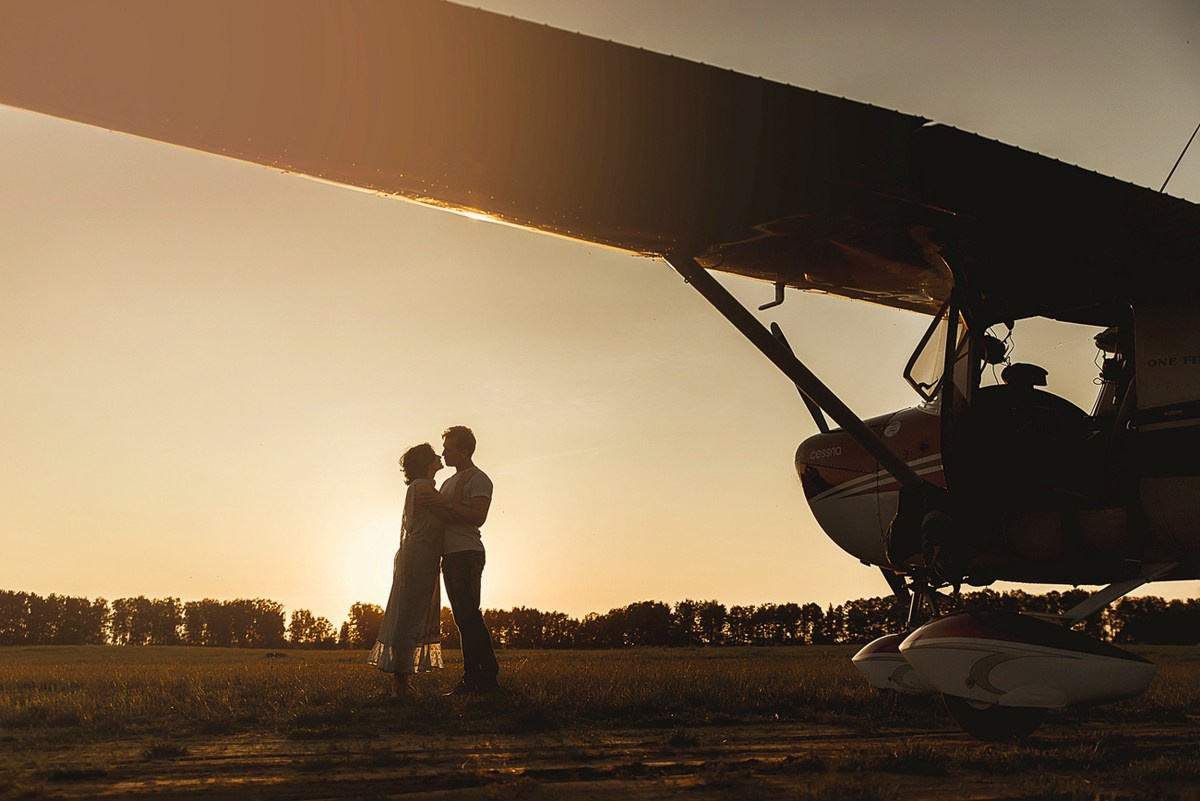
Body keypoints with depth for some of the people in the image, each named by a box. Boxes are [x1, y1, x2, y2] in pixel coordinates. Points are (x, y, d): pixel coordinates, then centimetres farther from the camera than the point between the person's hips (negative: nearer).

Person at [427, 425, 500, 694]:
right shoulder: (449, 482, 24)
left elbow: (478, 517, -16)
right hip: (450, 555, 9)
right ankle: (472, 678, 8)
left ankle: (489, 677, -14)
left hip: (467, 553, -9)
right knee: (463, 619, 7)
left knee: (469, 615, -14)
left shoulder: (478, 479, -4)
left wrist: (447, 504, -18)